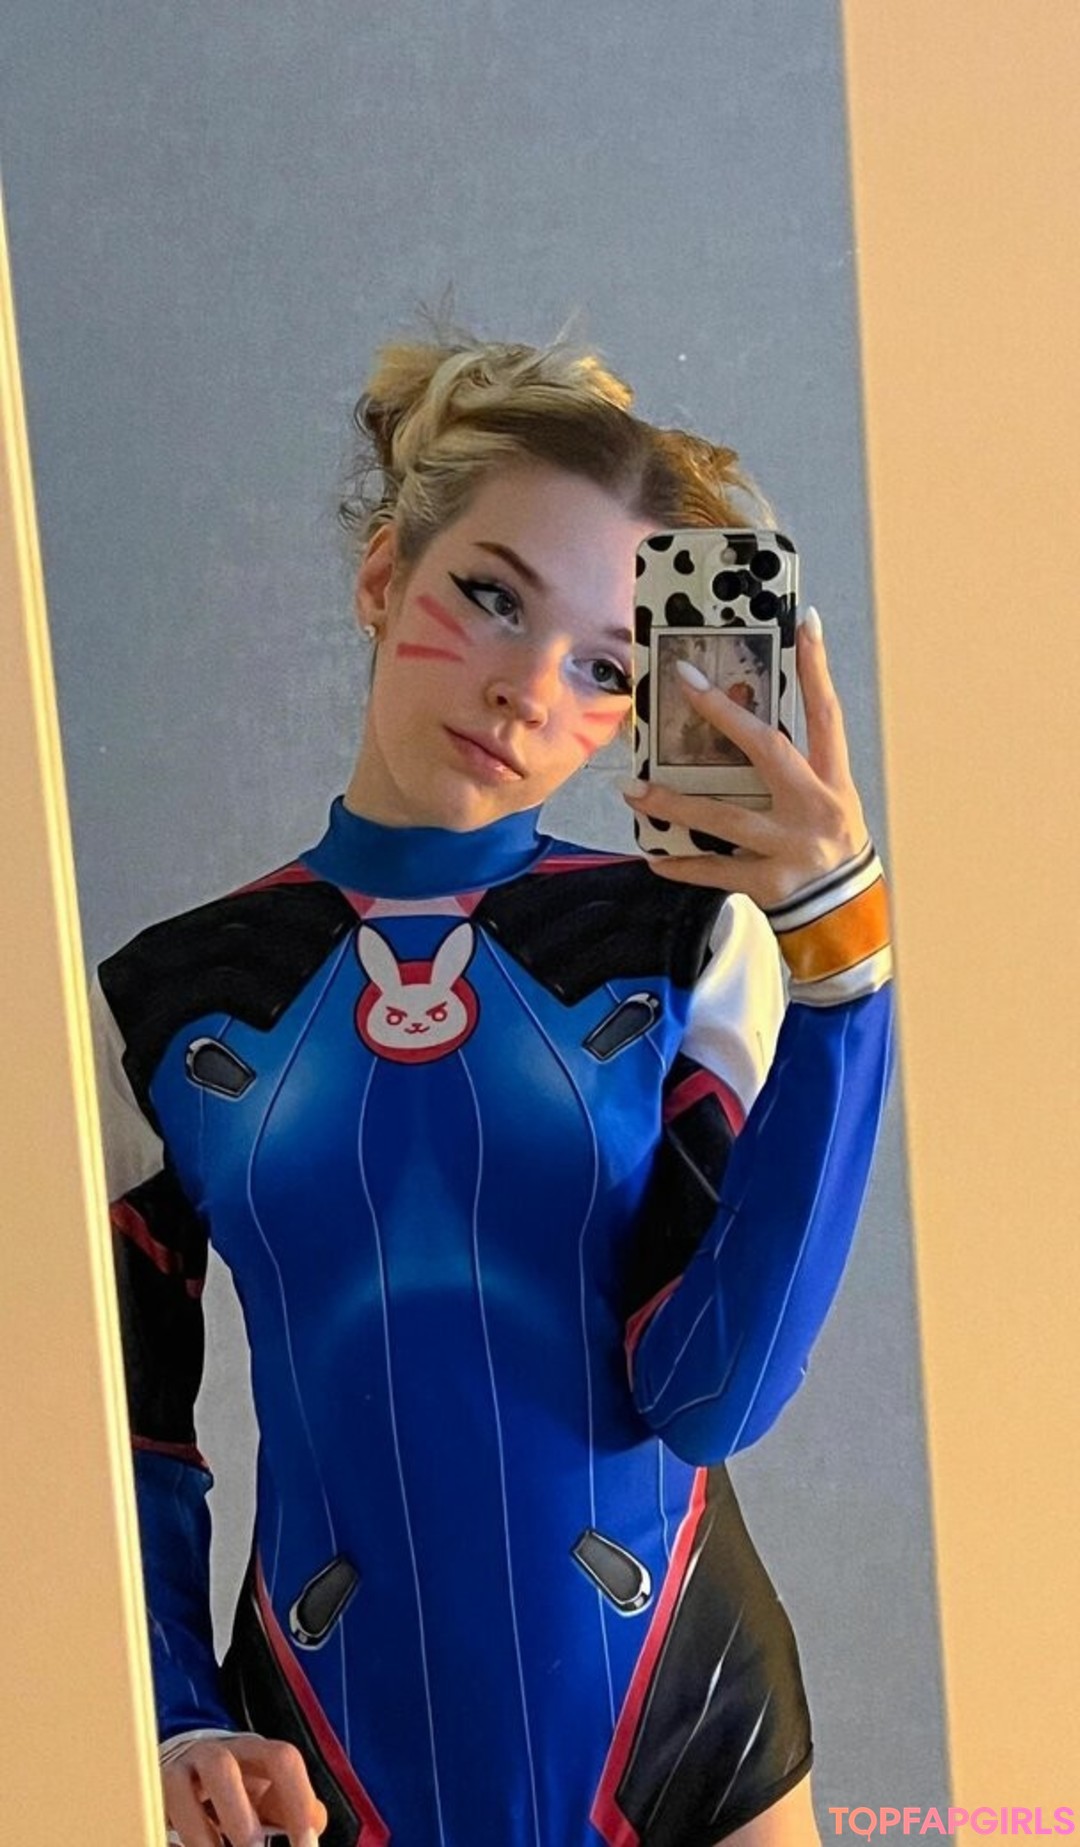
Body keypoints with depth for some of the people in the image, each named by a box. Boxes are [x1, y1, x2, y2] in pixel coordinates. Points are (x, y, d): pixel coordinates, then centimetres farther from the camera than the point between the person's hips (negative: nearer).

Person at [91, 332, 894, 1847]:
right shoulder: (167, 1000, -3)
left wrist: (837, 957, -22)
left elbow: (713, 1394, -17)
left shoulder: (685, 944, -6)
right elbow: (129, 1425, 5)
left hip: (684, 1723, 0)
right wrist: (173, 1723, -8)